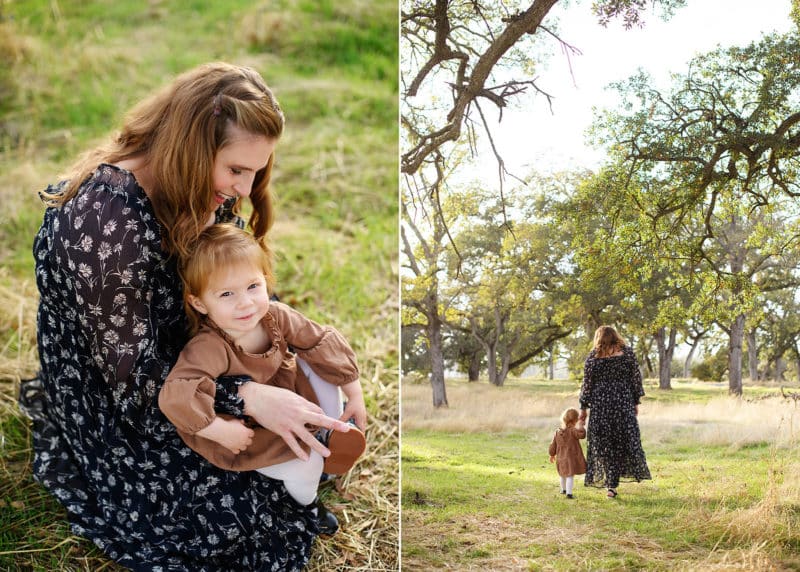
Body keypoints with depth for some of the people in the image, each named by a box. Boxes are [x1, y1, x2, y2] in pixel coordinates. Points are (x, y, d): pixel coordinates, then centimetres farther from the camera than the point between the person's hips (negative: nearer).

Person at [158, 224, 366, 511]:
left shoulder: (276, 316, -20)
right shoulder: (209, 347, -37)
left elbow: (325, 344, -9)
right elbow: (175, 397, -48)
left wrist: (355, 395, -6)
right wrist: (223, 432, -39)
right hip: (245, 429, -6)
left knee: (317, 363, -8)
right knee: (305, 466, -16)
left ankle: (334, 435, 9)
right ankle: (309, 505, 19)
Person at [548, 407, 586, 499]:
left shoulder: (557, 432, 3)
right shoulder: (573, 430, -17)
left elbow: (553, 445, 9)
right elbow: (582, 434, -36)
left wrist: (552, 455, 23)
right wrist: (579, 426, -19)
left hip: (561, 458, 6)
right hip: (571, 458, -6)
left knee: (563, 475, 24)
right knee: (570, 476, -6)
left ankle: (563, 490, 41)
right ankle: (569, 493, -14)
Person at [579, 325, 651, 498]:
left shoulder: (593, 356, 0)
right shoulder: (627, 352, 2)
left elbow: (587, 383, 1)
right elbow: (636, 378, 3)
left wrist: (583, 407, 6)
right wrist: (636, 402, 10)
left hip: (600, 405, 0)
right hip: (624, 403, 0)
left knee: (604, 443, 6)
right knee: (627, 439, 9)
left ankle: (611, 485, 5)